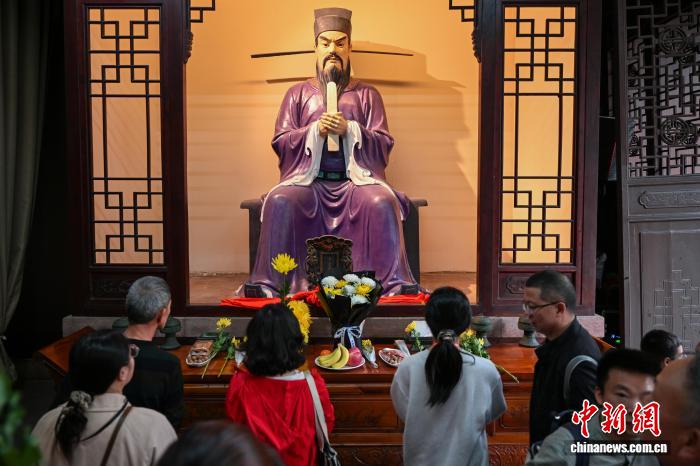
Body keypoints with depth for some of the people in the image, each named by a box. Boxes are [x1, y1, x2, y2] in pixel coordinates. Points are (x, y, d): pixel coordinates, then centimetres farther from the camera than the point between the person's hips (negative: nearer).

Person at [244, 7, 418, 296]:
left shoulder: (367, 95, 14)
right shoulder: (298, 94, 15)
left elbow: (384, 144, 5)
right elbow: (280, 142, 7)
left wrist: (350, 129, -13)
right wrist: (314, 130, -10)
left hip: (356, 178, 0)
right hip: (308, 179, 1)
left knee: (382, 203, -32)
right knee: (280, 201, -30)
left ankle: (393, 282, -25)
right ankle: (270, 282, -23)